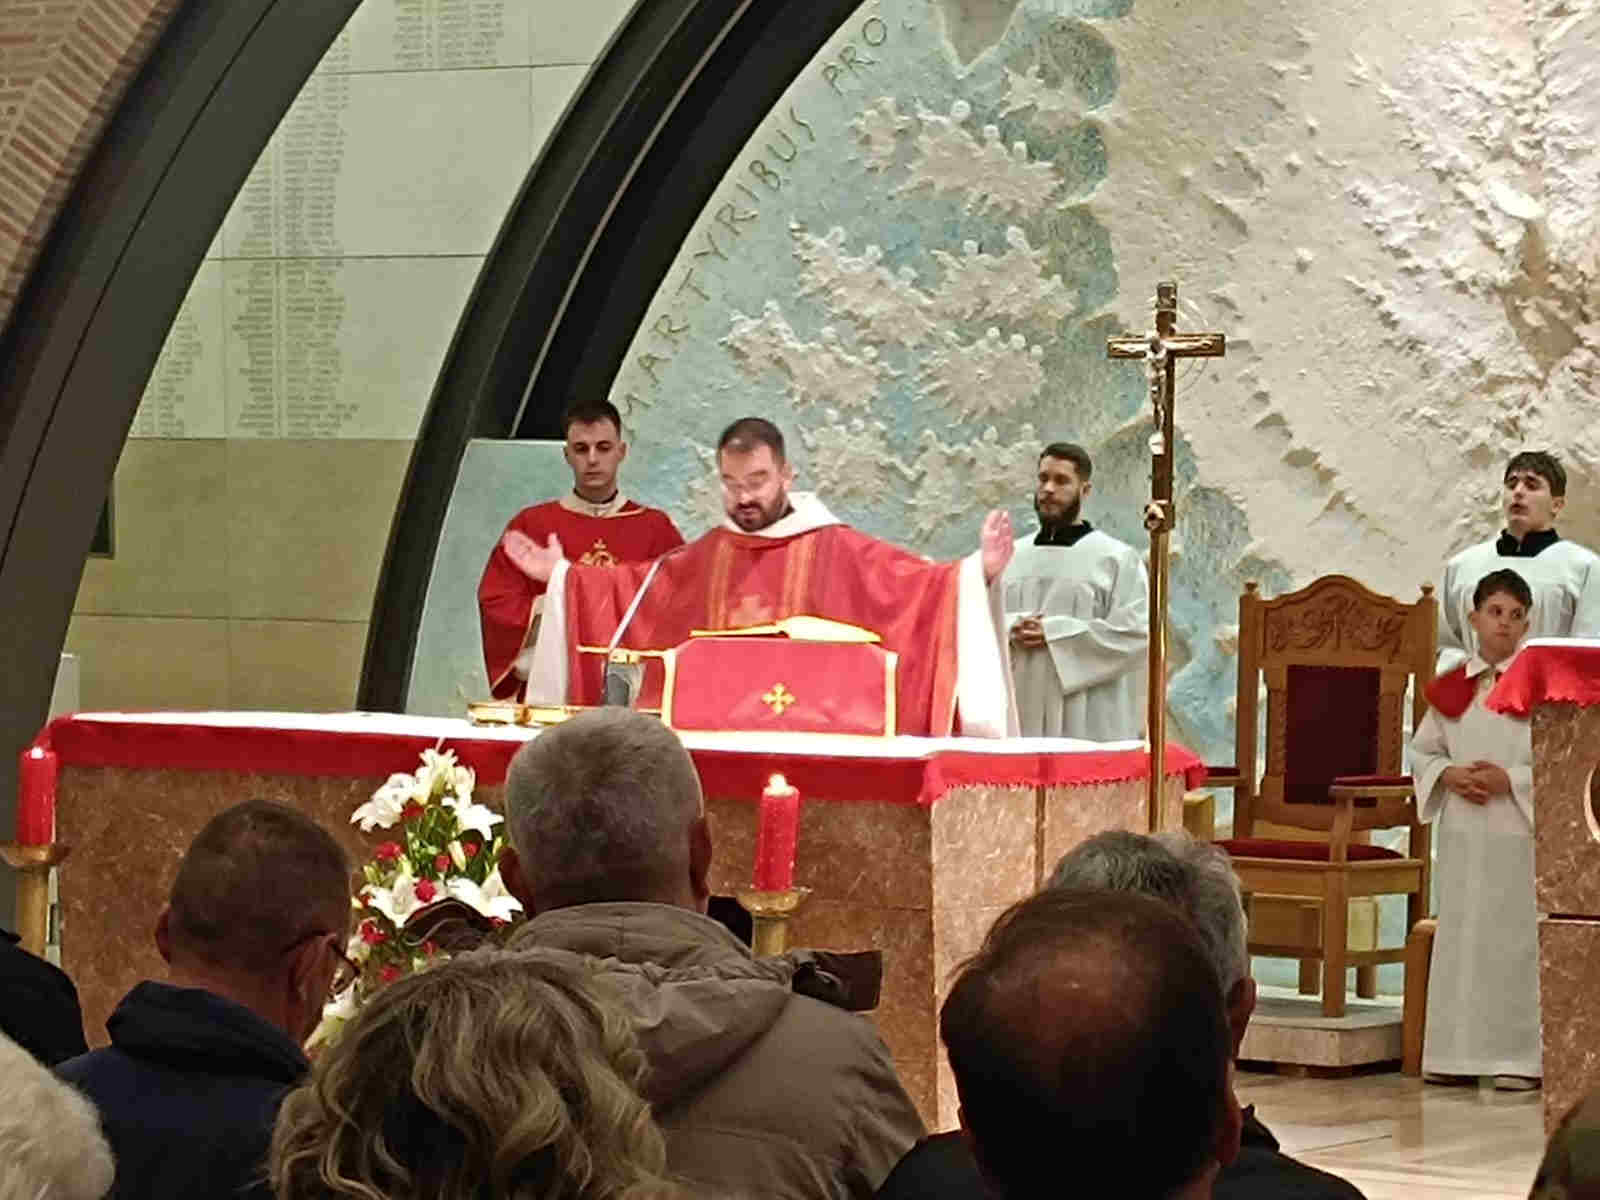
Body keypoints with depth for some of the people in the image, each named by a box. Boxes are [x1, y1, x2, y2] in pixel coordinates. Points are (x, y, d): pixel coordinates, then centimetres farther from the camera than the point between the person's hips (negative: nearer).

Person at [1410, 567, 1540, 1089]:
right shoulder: (1452, 688, 9)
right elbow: (1422, 749, 15)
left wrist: (1512, 781, -16)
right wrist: (1448, 776, -5)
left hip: (1520, 830, -4)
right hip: (1462, 832, 4)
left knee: (1516, 939, -4)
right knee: (1459, 937, 6)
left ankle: (1521, 1055, 1)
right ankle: (1457, 1051, 13)